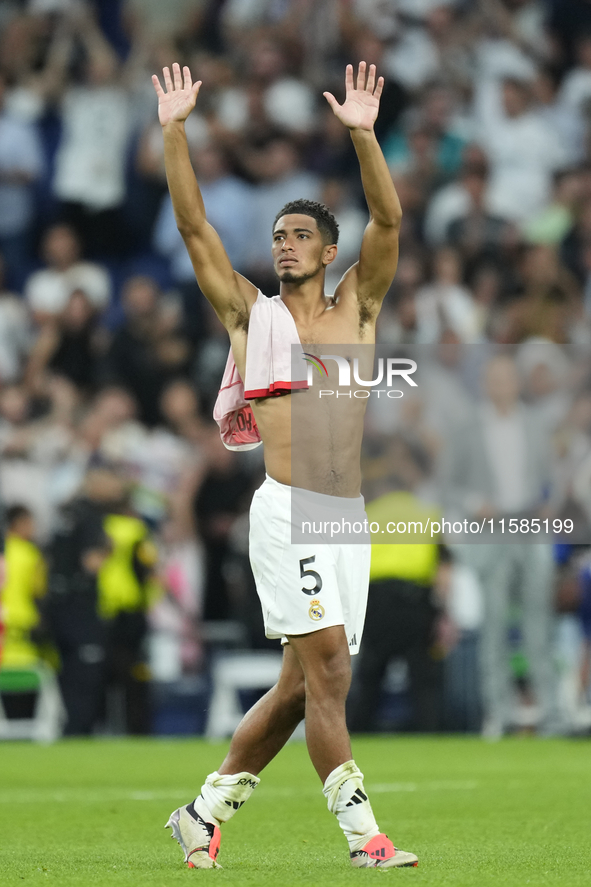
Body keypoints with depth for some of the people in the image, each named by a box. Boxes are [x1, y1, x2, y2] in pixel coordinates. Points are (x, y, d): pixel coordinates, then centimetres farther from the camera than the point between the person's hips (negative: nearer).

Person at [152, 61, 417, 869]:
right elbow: (194, 226, 4)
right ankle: (363, 835, -15)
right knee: (327, 667, -13)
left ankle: (206, 811, 19)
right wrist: (174, 133, -3)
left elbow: (388, 219, 2)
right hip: (287, 509, -4)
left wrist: (363, 135, -9)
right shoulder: (249, 312, 9)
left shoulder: (357, 308, 14)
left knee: (302, 685, 7)